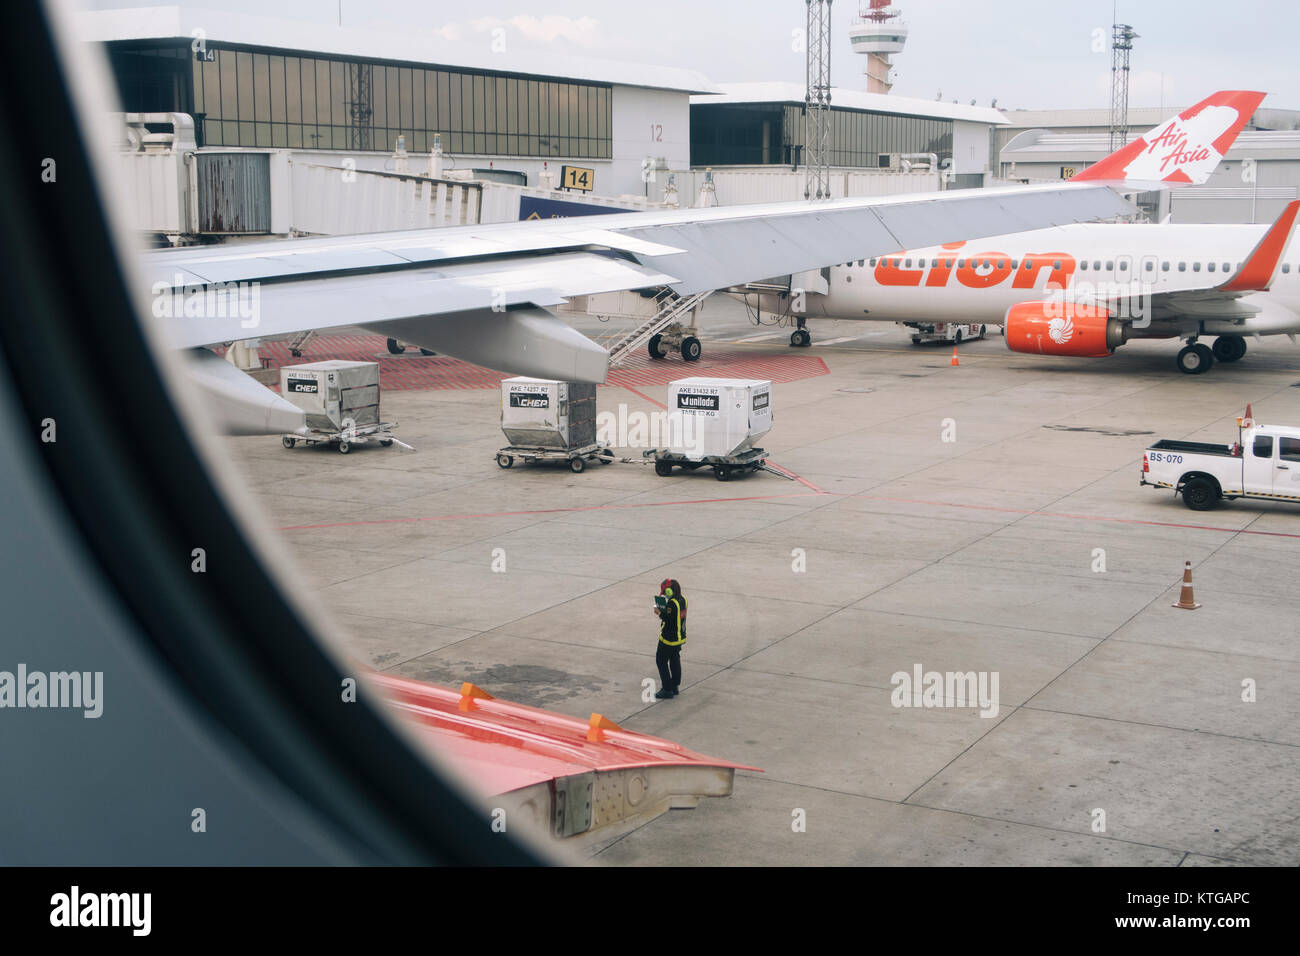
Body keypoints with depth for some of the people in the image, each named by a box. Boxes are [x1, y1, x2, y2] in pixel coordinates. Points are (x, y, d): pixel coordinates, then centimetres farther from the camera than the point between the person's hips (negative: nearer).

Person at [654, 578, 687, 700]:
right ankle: (674, 686, 30)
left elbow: (668, 619, -27)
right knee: (675, 661, 20)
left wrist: (659, 613, -13)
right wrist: (662, 611, 3)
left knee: (661, 661, 2)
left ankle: (667, 690, 3)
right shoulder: (682, 599, 3)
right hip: (680, 637, 9)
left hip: (669, 638, -9)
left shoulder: (672, 604, -25)